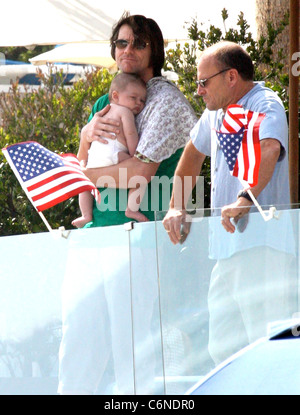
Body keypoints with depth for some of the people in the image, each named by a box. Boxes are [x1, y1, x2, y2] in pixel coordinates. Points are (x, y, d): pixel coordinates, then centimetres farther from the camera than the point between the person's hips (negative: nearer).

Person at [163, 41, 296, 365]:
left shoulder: (265, 104, -10)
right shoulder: (216, 112, 18)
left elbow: (269, 149, -30)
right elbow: (193, 154, 34)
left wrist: (245, 199, -44)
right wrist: (177, 207, 23)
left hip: (261, 244, -9)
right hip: (227, 246, 9)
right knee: (222, 349, 10)